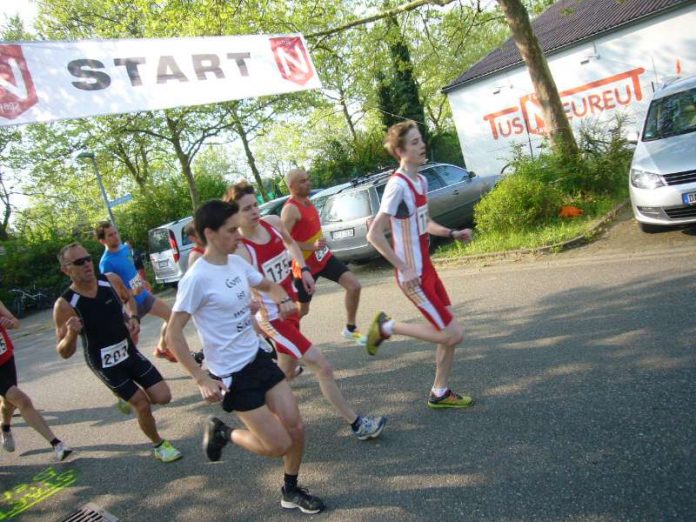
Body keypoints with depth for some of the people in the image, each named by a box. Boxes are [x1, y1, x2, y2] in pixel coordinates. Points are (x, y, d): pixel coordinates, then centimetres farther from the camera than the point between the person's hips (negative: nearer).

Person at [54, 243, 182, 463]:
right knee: (142, 405, 0)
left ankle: (127, 397, 32)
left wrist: (134, 317, -7)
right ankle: (159, 446, 28)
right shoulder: (65, 305, -22)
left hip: (129, 351, 4)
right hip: (104, 364, -4)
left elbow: (128, 298, 13)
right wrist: (71, 335, -37)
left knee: (162, 397, 0)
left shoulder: (111, 280, -11)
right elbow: (65, 353, -15)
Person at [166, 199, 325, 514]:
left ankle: (291, 492, 30)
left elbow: (267, 285, 20)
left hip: (259, 358, 7)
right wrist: (202, 379, -19)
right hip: (232, 375, -7)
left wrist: (283, 298, -3)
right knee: (278, 445, -3)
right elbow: (173, 334, -17)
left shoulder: (237, 262, 1)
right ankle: (223, 433, 23)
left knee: (295, 428, 6)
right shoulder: (197, 278, -21)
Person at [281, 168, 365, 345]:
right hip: (305, 265, -7)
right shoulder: (290, 209, -22)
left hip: (324, 257, 7)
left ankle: (350, 329, 15)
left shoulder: (307, 201, 6)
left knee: (354, 286, -2)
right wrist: (312, 246, -31)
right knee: (302, 310, 6)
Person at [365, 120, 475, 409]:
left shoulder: (420, 180, 8)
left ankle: (440, 393, 29)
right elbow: (374, 234, -23)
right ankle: (387, 327, 8)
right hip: (413, 276, -9)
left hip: (427, 269, 9)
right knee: (453, 334, -5)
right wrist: (404, 269, -22)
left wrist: (452, 233, 6)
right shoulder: (398, 185, -20)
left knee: (449, 333, 13)